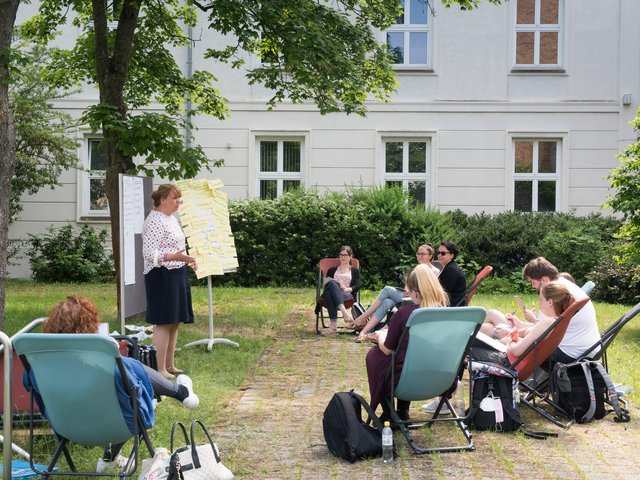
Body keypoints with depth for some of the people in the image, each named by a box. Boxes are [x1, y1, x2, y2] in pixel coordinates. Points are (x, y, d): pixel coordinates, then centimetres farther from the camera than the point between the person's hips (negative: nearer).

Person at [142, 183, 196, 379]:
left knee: (174, 322, 12)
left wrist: (186, 260, 29)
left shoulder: (171, 218, 16)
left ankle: (170, 365, 19)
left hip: (177, 275, 10)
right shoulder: (154, 221, -15)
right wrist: (174, 256, -33)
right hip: (161, 277, -10)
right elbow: (149, 253, -23)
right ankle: (160, 370, -6)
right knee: (163, 323, -9)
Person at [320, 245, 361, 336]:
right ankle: (344, 311, -59)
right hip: (331, 292, 1)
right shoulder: (332, 270, 34)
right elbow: (326, 282, 18)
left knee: (330, 293, -40)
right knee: (331, 283, -40)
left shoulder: (355, 271, 29)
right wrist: (337, 287, -6)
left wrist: (347, 289, -10)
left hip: (347, 295, -1)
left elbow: (357, 286, 12)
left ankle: (333, 325, -58)